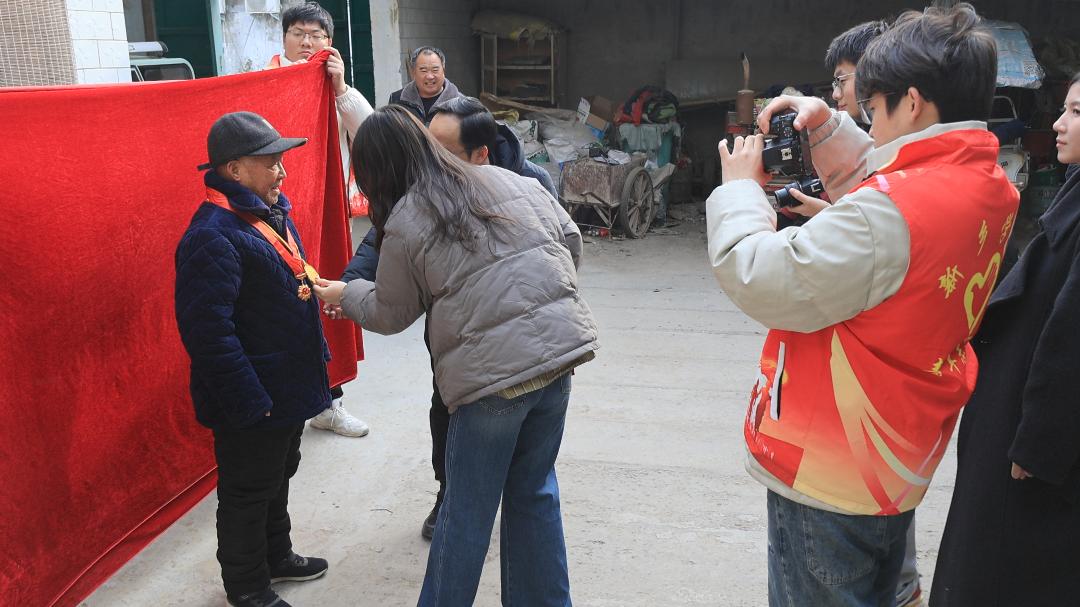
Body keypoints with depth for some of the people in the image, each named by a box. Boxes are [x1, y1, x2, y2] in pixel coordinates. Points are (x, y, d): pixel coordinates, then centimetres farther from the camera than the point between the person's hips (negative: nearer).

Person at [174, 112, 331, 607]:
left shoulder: (271, 213, 7)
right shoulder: (213, 237, -25)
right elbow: (208, 331, -28)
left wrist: (317, 355, 19)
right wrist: (248, 400, -25)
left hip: (287, 388, 10)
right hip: (250, 401, -9)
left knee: (278, 478, 25)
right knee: (247, 493, 9)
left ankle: (276, 557, 45)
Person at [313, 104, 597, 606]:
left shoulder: (403, 223, -4)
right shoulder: (511, 181, 8)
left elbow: (391, 314, 9)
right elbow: (570, 240, 13)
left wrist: (344, 294, 28)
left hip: (490, 371, -5)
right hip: (559, 349, 5)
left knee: (468, 509, 12)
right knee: (535, 491, 20)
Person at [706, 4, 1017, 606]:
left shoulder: (889, 211, -28)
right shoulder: (992, 189, 2)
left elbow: (764, 281, -23)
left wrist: (740, 189, -9)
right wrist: (826, 124, 9)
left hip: (829, 471, -9)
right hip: (902, 462, 9)